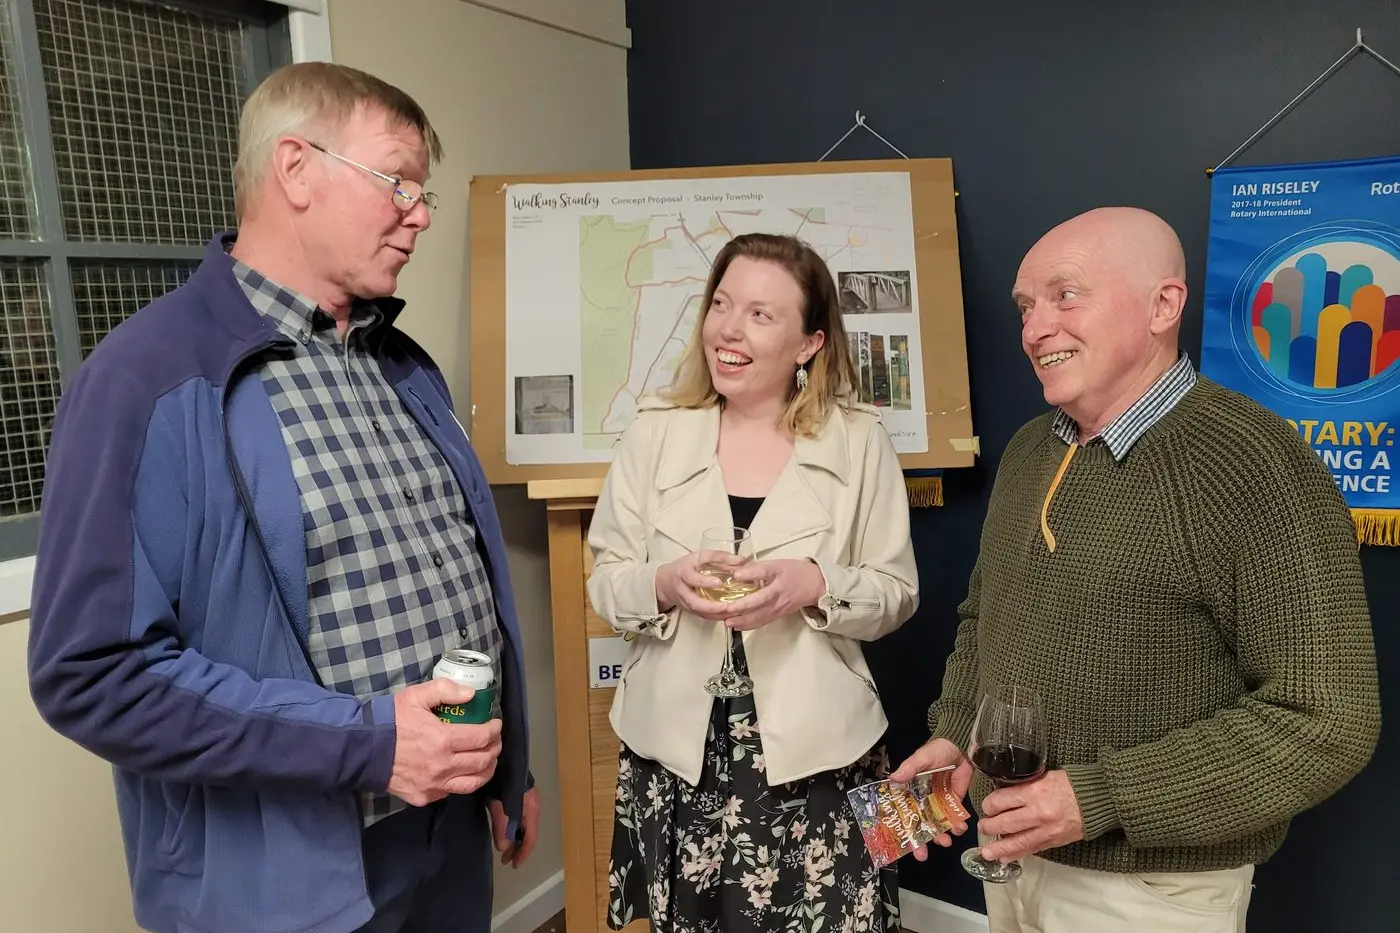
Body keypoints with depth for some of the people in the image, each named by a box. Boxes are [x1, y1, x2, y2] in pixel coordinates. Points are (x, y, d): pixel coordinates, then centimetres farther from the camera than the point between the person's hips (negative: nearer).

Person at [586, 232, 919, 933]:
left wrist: (814, 586, -18)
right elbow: (604, 583, 4)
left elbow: (897, 593, 1)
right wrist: (666, 583, -17)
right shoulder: (653, 433, 0)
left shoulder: (860, 440, -2)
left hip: (815, 754, -1)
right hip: (676, 751, 2)